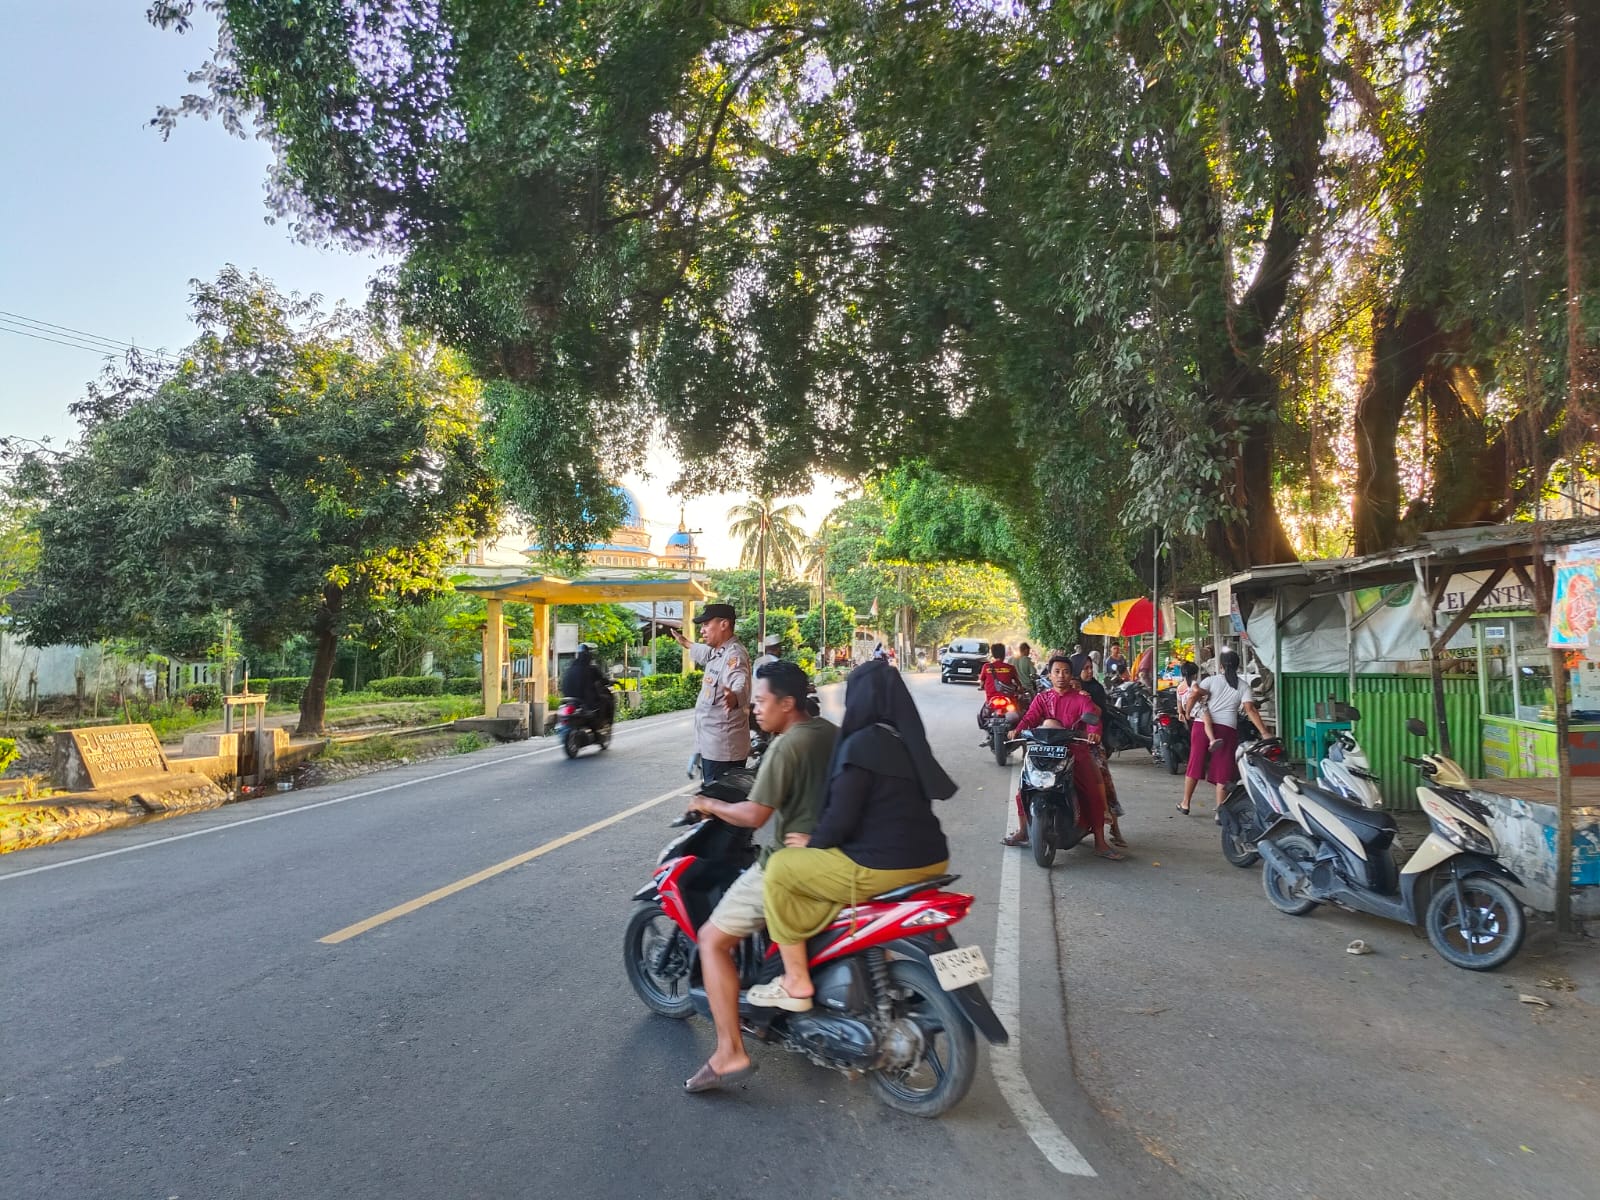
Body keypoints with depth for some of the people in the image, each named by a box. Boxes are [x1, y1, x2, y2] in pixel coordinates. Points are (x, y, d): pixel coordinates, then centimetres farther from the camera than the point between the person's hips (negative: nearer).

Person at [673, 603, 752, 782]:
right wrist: (686, 643, 58)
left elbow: (740, 685, -39)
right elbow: (704, 652, 40)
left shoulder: (734, 655, -19)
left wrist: (734, 697, -62)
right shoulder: (717, 652, 14)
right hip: (711, 746, 10)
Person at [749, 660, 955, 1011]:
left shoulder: (860, 744, -15)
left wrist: (813, 842, 4)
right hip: (930, 861, 9)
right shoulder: (908, 741, 11)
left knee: (780, 867, 4)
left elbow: (842, 817, -16)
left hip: (882, 869, -9)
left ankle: (796, 984, 10)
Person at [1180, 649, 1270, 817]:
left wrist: (1187, 712, 4)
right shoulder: (1243, 686, 4)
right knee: (1222, 771, 6)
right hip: (1227, 729, 0)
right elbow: (1250, 711, -7)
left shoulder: (1212, 680, 1)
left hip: (1203, 726, 0)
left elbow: (1193, 696, -12)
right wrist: (1264, 733, -8)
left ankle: (1185, 804, 20)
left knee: (1195, 765, 11)